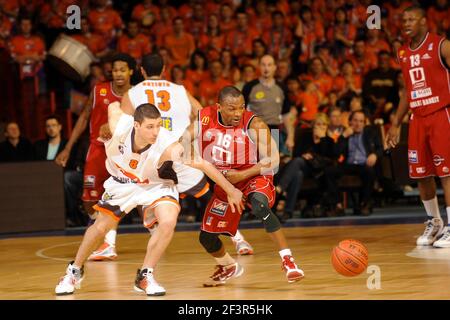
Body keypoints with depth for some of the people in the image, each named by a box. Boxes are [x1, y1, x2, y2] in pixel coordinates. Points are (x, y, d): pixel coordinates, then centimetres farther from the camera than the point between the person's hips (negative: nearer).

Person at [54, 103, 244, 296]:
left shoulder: (167, 145, -39)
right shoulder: (120, 125, -33)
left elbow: (202, 164, -38)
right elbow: (114, 106, -11)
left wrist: (231, 191, -36)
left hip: (155, 186, -2)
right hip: (122, 183, 2)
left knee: (168, 222, -26)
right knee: (101, 227, 9)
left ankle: (145, 277, -8)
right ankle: (75, 271, 35)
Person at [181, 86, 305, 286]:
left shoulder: (254, 125, -22)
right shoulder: (205, 120, -11)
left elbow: (273, 159, -20)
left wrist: (241, 175, -26)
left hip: (254, 177, -5)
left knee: (259, 205, -39)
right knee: (206, 237, 6)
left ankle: (287, 260, -33)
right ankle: (228, 267, 40)